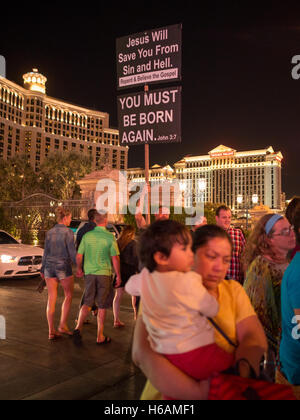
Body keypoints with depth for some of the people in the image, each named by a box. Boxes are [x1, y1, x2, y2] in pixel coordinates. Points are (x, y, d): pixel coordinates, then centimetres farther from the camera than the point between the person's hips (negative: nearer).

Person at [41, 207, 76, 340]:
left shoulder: (49, 233, 7)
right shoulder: (68, 232, -10)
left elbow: (46, 253, 10)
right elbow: (72, 253, -13)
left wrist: (43, 269, 18)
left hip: (50, 267, 5)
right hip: (64, 267, -5)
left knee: (52, 298, 7)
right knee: (69, 295, 13)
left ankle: (51, 331, 9)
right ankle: (63, 325, 11)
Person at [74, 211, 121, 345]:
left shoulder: (87, 236, 1)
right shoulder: (110, 237, -8)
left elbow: (79, 256, 4)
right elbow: (115, 258, -10)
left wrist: (79, 269, 21)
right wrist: (118, 275, -2)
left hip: (89, 273, 3)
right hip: (104, 273, -3)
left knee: (87, 303, 13)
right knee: (102, 306, 7)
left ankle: (78, 328, -6)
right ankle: (100, 337, 15)